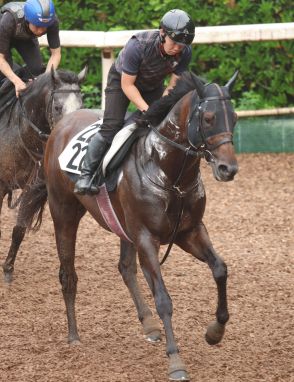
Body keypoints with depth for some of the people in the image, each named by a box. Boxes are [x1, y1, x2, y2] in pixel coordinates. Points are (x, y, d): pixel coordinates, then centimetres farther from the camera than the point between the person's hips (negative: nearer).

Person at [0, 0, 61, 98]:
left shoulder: (53, 22, -36)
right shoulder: (9, 21, -46)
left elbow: (56, 54, -25)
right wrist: (17, 82, -48)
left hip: (27, 38, 3)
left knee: (37, 68, -11)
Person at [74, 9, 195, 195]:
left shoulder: (185, 52, -26)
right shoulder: (138, 45, -39)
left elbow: (174, 86, -16)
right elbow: (127, 84, -29)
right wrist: (146, 110, -35)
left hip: (153, 85, 5)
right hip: (122, 79, -5)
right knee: (111, 126, -19)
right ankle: (86, 175, -15)